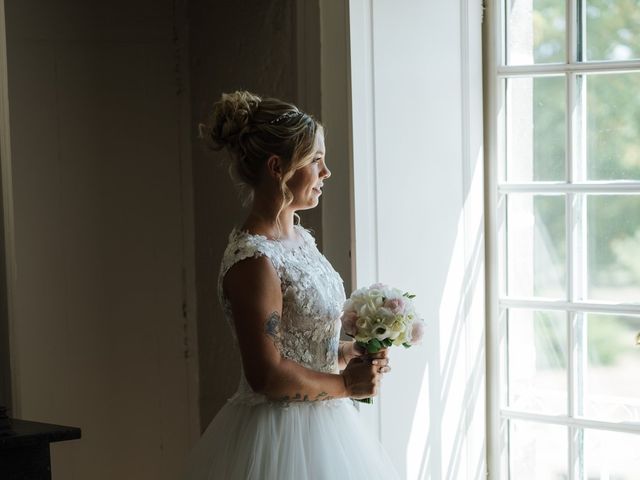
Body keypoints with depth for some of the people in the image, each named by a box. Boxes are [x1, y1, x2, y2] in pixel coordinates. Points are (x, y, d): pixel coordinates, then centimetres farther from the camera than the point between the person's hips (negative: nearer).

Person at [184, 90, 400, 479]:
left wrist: (347, 353, 1)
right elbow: (267, 374, -23)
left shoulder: (299, 236, 6)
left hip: (319, 426, 8)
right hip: (283, 437, -8)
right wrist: (346, 385, -12)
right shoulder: (253, 260, -22)